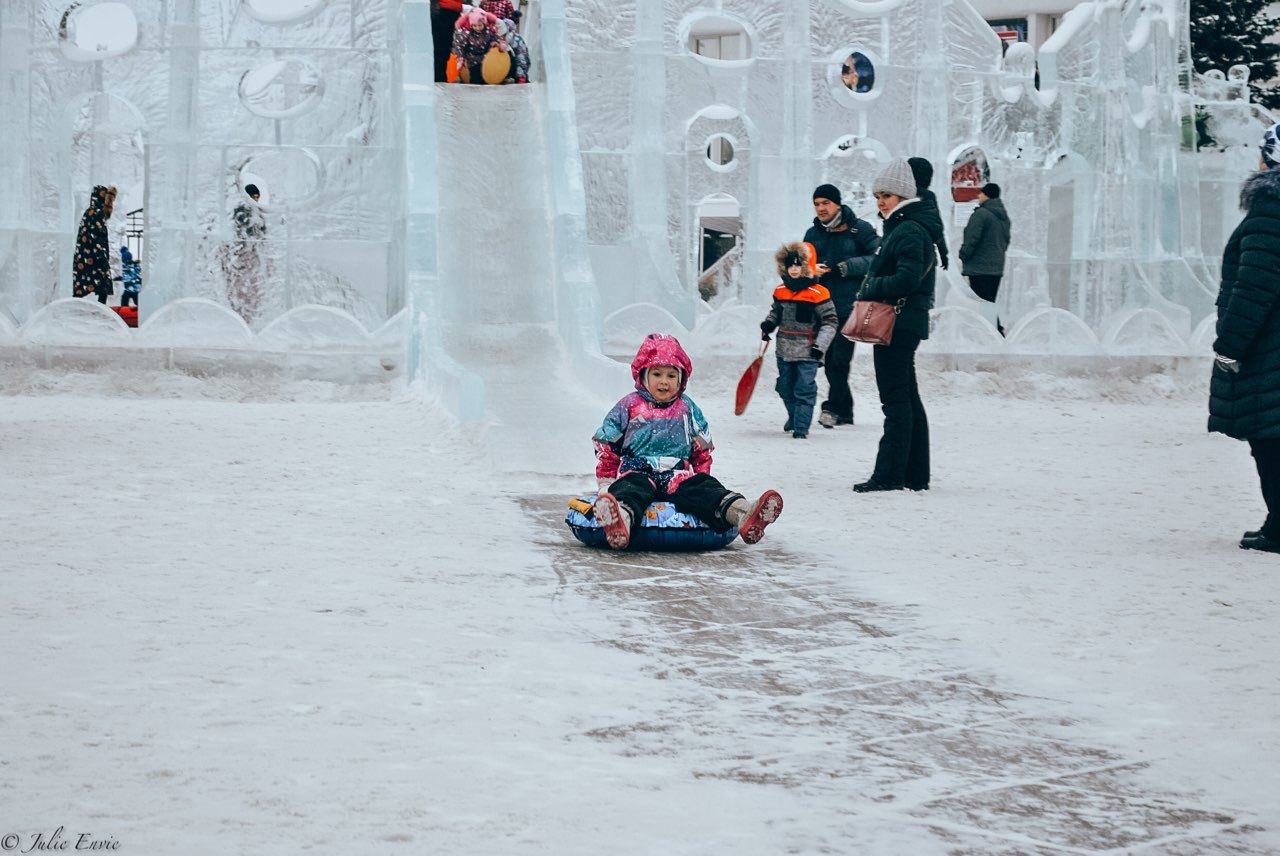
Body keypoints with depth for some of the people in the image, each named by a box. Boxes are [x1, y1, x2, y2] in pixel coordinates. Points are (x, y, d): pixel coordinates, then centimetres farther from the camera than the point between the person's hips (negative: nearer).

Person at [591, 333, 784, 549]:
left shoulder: (687, 409, 18)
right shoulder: (630, 406, 10)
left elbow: (703, 448, 26)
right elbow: (606, 445, 14)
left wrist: (701, 477, 17)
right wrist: (606, 481, 10)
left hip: (678, 475, 2)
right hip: (638, 472, -2)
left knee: (700, 488, -29)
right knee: (633, 489, -38)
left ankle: (741, 513, -58)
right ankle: (621, 518, -76)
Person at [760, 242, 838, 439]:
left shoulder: (818, 294, -12)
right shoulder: (780, 291, 4)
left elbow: (829, 322, -8)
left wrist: (820, 345, -15)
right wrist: (768, 325, 3)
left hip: (807, 352, -6)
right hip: (785, 350, 6)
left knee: (805, 390, -7)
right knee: (786, 388, 17)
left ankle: (801, 426, -2)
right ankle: (794, 417, 39)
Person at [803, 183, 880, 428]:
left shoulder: (859, 229, -2)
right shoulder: (813, 234, 14)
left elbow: (878, 258, -7)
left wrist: (847, 266, -15)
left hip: (848, 306, -6)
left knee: (839, 359, -13)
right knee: (831, 362, 7)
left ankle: (834, 407, -7)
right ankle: (845, 411, 16)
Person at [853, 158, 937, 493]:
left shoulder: (909, 231, -14)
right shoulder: (900, 228, 18)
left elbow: (906, 279, -25)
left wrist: (869, 289, -14)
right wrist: (871, 287, 5)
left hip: (899, 324, -11)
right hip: (898, 324, 11)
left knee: (896, 399, -8)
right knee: (907, 398, 12)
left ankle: (890, 474, -6)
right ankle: (916, 474, 17)